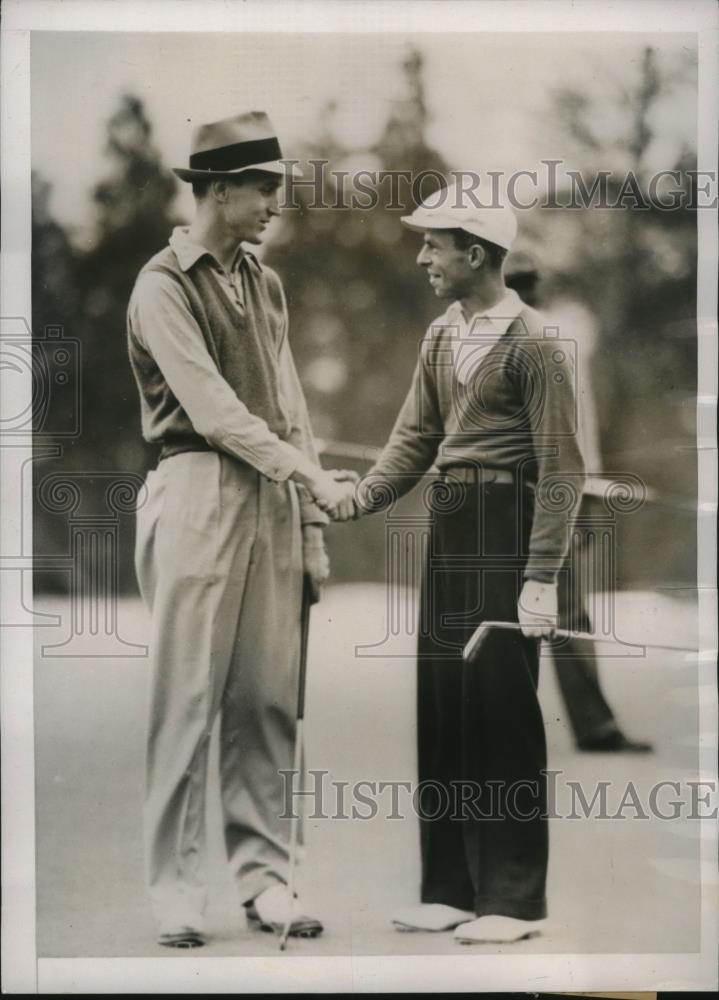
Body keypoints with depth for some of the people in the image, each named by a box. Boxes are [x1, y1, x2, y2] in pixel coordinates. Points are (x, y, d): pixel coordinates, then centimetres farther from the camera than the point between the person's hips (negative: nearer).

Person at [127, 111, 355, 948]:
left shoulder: (266, 285, 15)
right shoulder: (163, 285, -5)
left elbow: (288, 404, 15)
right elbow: (212, 409, -13)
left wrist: (311, 522, 10)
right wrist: (311, 475, -16)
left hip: (273, 499, 6)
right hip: (199, 493, -6)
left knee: (268, 697, 4)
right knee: (187, 695, -4)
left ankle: (262, 875, 10)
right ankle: (173, 886, 2)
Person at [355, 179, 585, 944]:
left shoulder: (531, 343, -11)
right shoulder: (440, 337, 13)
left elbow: (560, 467, -13)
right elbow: (416, 437, 13)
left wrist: (541, 578, -18)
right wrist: (360, 499, -4)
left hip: (503, 526, -8)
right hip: (446, 524, 8)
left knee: (500, 708, -5)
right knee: (440, 703, 9)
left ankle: (514, 899, 4)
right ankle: (452, 887, 18)